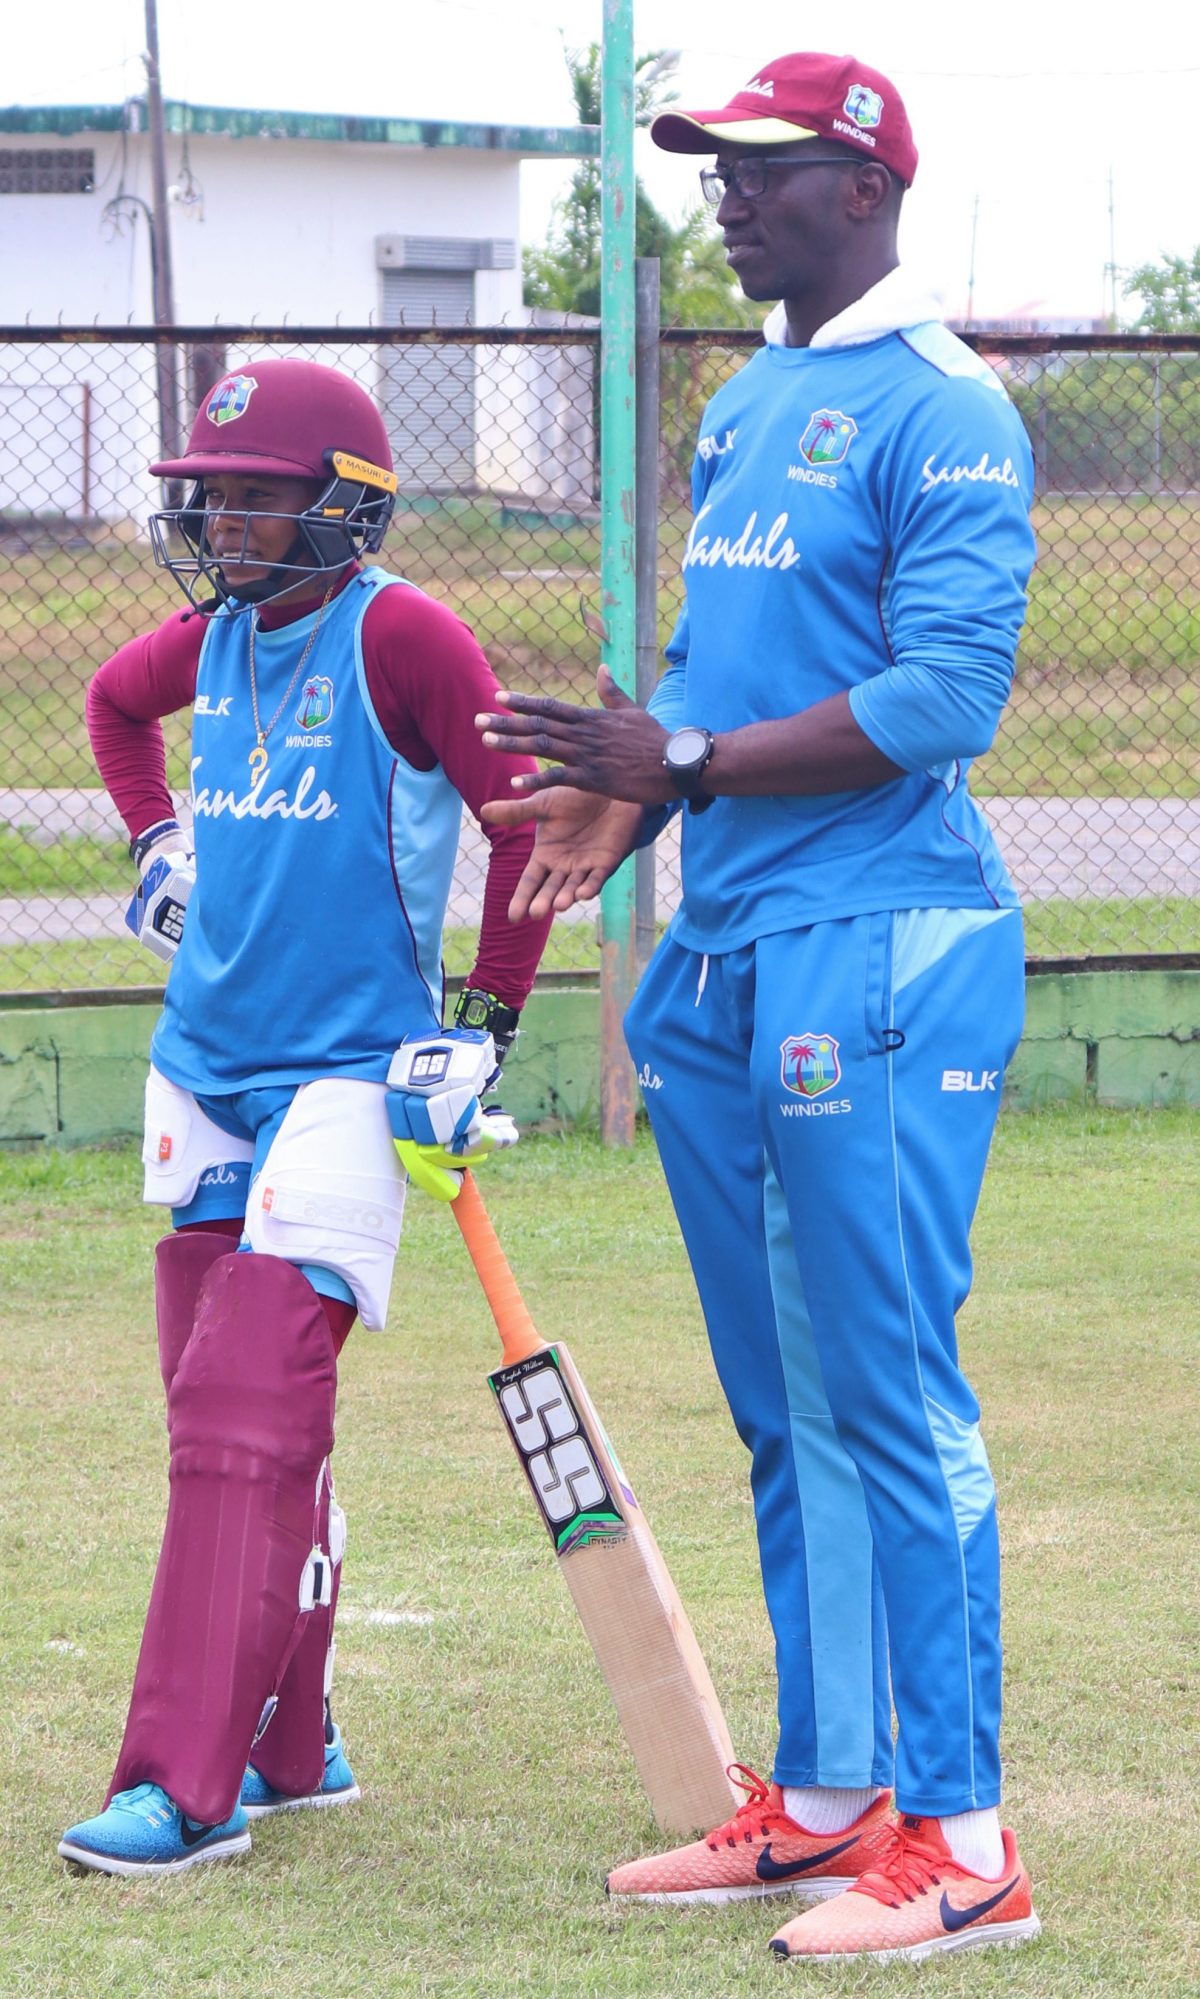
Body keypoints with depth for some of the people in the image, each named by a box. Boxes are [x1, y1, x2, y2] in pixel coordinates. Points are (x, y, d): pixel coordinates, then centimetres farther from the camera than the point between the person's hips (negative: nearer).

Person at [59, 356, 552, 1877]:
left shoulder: (397, 637, -12)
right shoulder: (214, 637, 9)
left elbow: (525, 817, -11)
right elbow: (114, 703, 31)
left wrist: (484, 1025, -9)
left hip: (347, 1075, -7)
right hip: (203, 1069, 7)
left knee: (246, 1406, -15)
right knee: (229, 1401, 11)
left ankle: (188, 1784, -18)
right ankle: (290, 1745, 23)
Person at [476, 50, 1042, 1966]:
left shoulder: (944, 413, -10)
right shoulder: (745, 407, 18)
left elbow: (942, 692, -18)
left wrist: (684, 763, -21)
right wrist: (624, 800, 6)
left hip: (880, 959, -9)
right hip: (722, 956, 9)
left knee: (886, 1408, -9)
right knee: (784, 1413, 13)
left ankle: (959, 1843, -5)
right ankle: (823, 1798, 21)